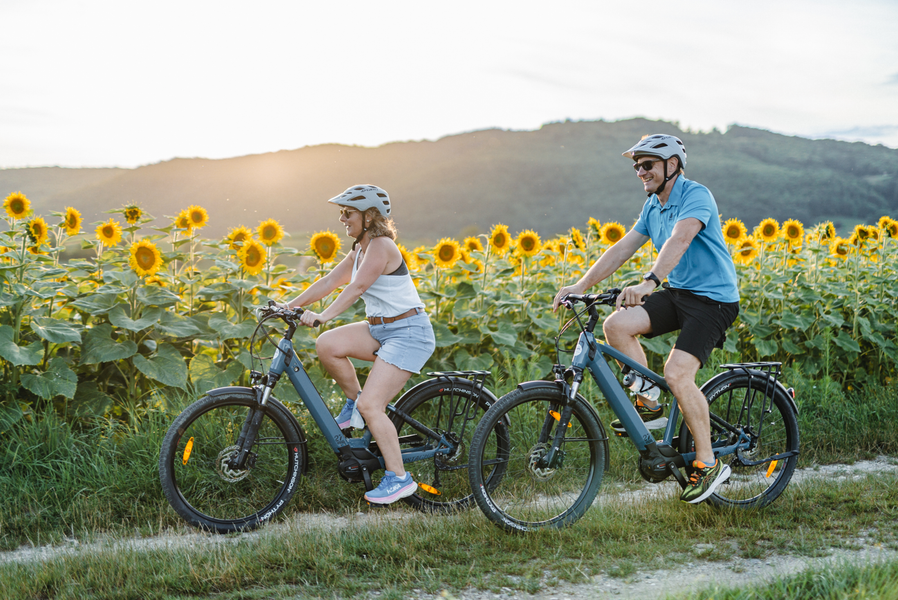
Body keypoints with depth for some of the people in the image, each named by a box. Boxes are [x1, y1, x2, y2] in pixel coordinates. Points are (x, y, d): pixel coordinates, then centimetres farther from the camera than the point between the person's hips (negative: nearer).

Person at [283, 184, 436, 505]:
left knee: (371, 405, -16)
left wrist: (323, 316, -39)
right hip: (381, 329, 9)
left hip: (409, 333, -9)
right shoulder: (359, 250, 13)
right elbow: (330, 281, 12)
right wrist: (289, 306, 6)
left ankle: (399, 478, -4)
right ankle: (354, 401, 8)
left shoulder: (381, 246, -16)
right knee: (327, 345, -14)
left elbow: (357, 287, -29)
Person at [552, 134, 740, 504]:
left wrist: (648, 283, -49)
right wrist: (580, 286, 1)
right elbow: (623, 248, 9)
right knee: (616, 325, -15)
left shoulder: (696, 196, -16)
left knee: (676, 374, -23)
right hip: (676, 292, 8)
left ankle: (708, 463, -7)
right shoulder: (652, 206, 11)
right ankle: (647, 406, 0)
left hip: (713, 297, -8)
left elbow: (679, 241, -34)